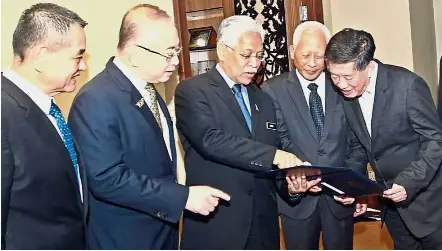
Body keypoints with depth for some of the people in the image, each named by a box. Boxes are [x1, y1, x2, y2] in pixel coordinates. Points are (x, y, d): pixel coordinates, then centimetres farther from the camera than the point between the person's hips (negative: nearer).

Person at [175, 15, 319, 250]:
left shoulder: (263, 99, 12)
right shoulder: (192, 91, -8)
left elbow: (271, 159, 14)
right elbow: (211, 140, -23)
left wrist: (288, 182, -6)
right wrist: (274, 155, -25)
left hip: (262, 221, 6)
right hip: (215, 222, -5)